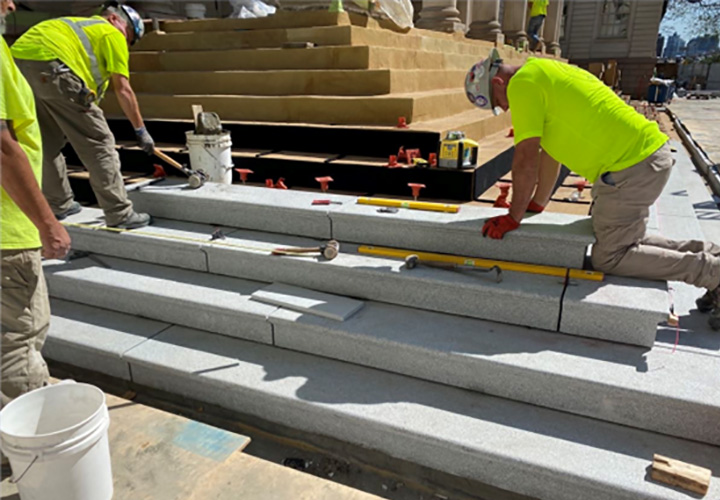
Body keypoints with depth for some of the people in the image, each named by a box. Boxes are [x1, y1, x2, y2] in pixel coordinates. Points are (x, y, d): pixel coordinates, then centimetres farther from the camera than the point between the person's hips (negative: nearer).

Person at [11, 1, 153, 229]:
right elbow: (123, 89, 4)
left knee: (49, 142, 20)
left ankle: (59, 206, 30)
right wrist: (141, 130, 10)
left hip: (17, 58, 9)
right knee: (98, 143, -4)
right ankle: (120, 215, -2)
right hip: (50, 65, -9)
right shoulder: (112, 34, 13)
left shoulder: (77, 25, 37)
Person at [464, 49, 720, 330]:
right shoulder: (547, 73, 20)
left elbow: (526, 159, -14)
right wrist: (537, 203, 27)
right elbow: (549, 152, 23)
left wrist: (513, 217, -4)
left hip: (631, 168, -10)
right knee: (625, 241, 22)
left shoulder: (522, 83, -11)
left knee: (608, 258, 0)